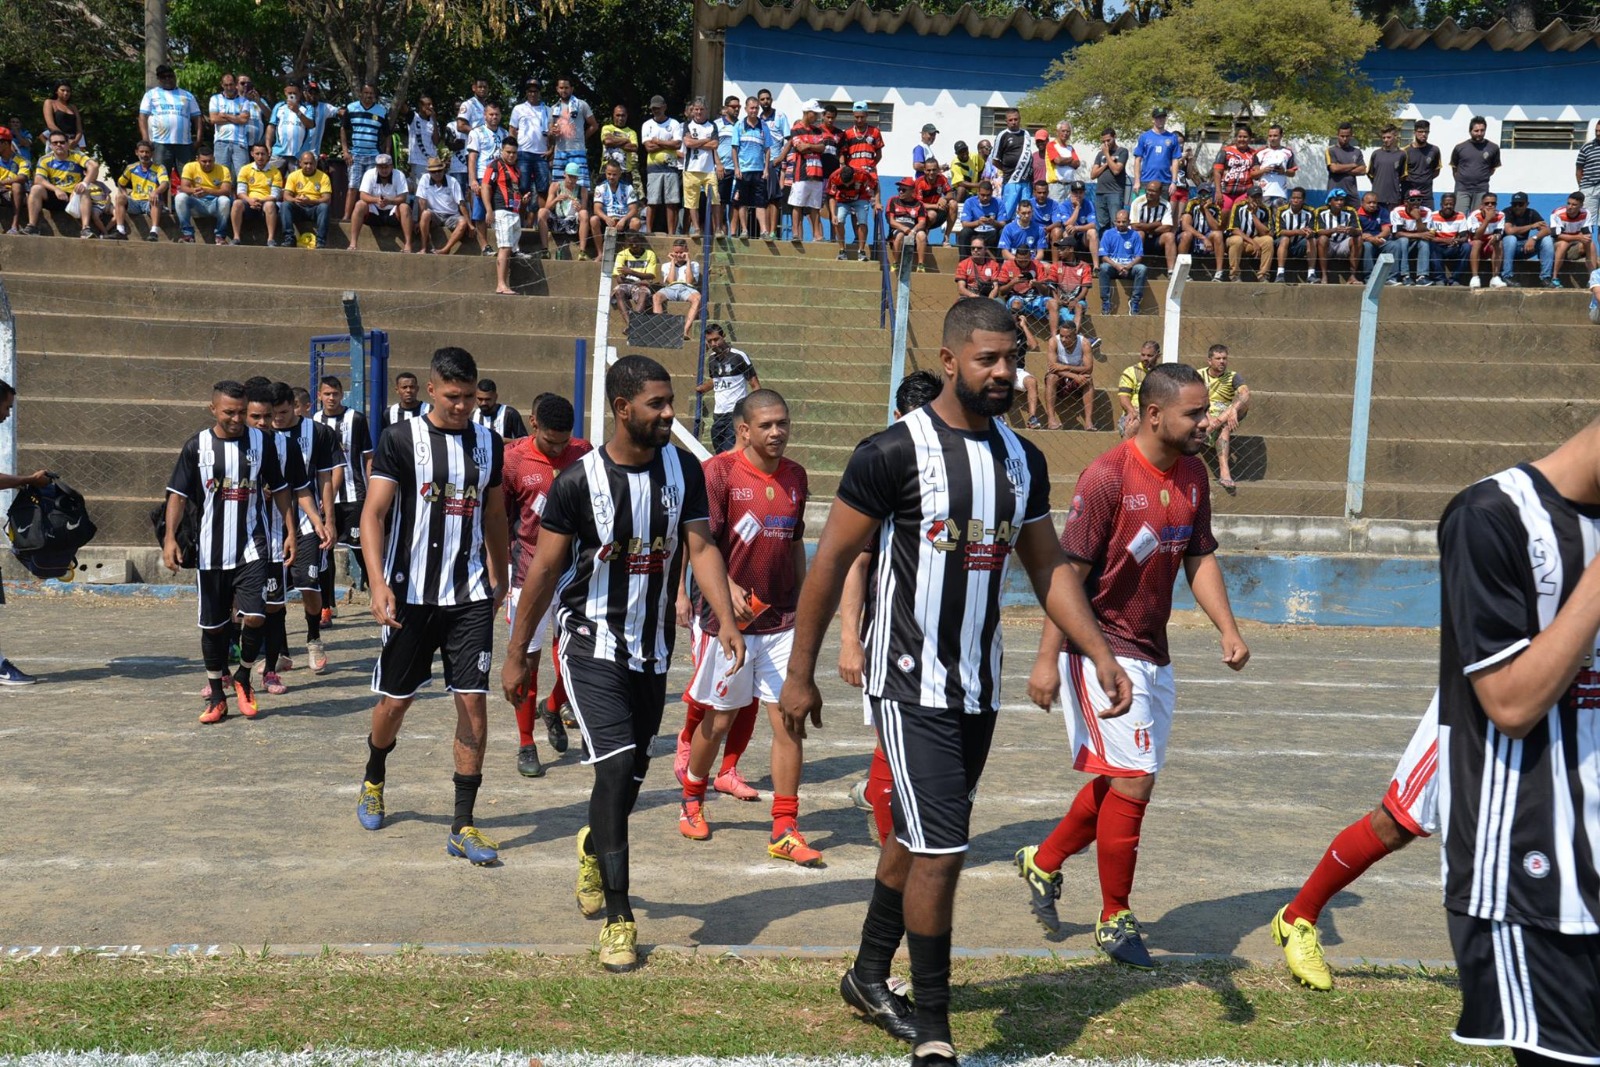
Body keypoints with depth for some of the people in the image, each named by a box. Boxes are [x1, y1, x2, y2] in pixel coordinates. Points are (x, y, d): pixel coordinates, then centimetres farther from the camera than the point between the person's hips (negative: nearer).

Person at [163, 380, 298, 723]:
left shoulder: (261, 442, 1)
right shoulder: (197, 446, 0)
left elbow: (280, 489, 9)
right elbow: (178, 494, 0)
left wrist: (289, 531, 5)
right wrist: (170, 537, -11)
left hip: (251, 547, -1)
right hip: (210, 551, 1)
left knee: (254, 616, -14)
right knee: (213, 625, 8)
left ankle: (243, 677, 13)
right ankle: (216, 696, 22)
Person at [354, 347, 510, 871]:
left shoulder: (489, 443, 7)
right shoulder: (400, 439, -5)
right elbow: (373, 515, -8)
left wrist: (500, 578, 21)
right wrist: (379, 584, -19)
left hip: (471, 595, 3)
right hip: (411, 593, -2)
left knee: (474, 702, -4)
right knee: (395, 700, 10)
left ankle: (463, 826, 3)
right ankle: (373, 782, 41)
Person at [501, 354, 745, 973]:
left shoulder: (684, 470, 0)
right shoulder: (579, 480, -12)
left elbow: (701, 547, -3)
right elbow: (543, 570, -6)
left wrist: (725, 618, -19)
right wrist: (517, 655, -2)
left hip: (652, 649, 5)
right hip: (592, 644, -4)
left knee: (631, 774, 15)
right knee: (617, 766, -15)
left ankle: (593, 847, 47)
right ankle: (618, 916, -5)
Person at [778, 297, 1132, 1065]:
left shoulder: (1023, 459, 6)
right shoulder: (894, 451, -14)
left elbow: (1048, 568, 12)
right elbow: (831, 562, -10)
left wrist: (1101, 654, 0)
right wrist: (800, 674, -8)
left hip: (979, 686, 7)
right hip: (911, 686, -7)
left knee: (917, 837, 19)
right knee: (941, 851, -9)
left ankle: (868, 977, 38)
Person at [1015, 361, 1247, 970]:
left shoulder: (1194, 476, 5)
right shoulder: (1107, 476, -18)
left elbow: (1199, 559, 12)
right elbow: (1068, 571, -17)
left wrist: (1227, 629, -2)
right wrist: (1047, 658, -18)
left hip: (1152, 653, 8)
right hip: (1103, 648, -8)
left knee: (1119, 781, 16)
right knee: (1133, 781, -8)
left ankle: (1043, 863, 36)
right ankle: (1115, 919, 10)